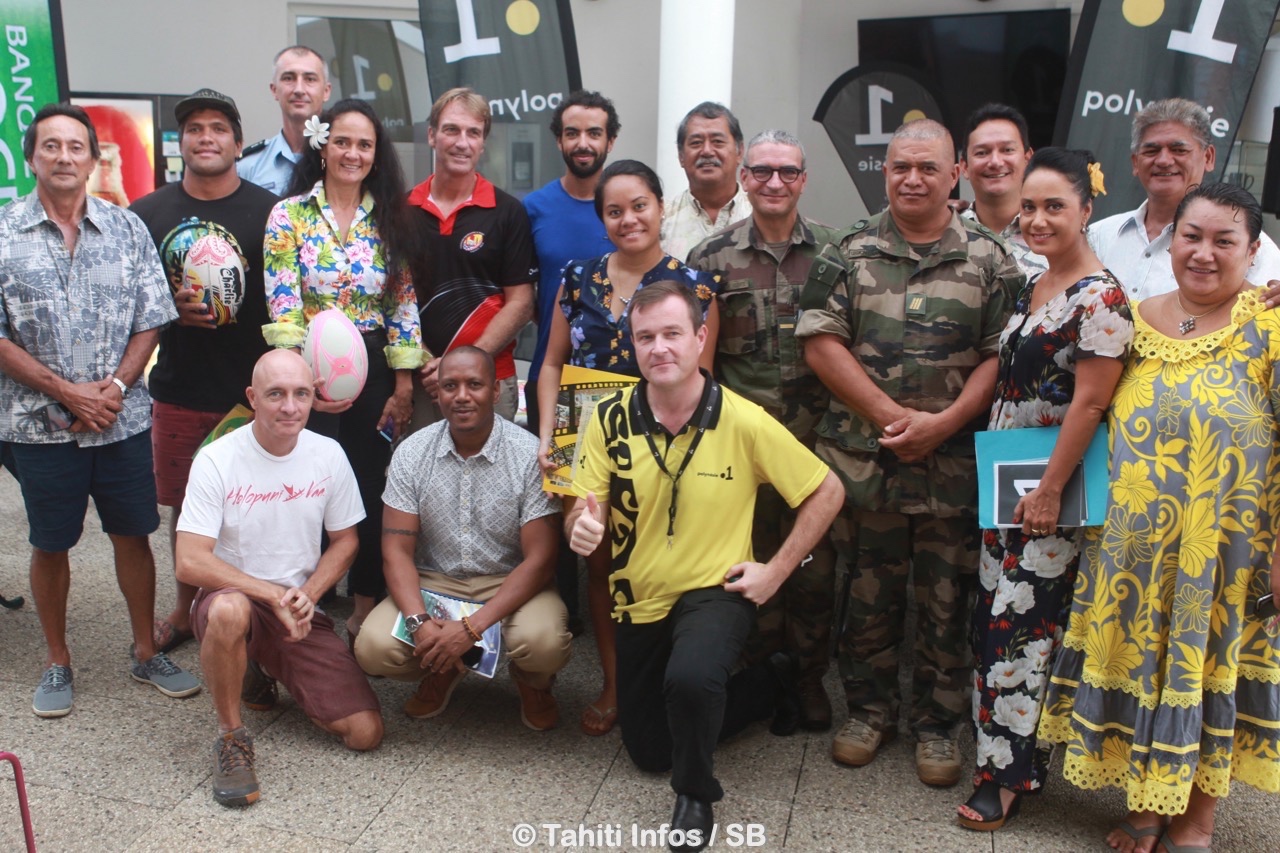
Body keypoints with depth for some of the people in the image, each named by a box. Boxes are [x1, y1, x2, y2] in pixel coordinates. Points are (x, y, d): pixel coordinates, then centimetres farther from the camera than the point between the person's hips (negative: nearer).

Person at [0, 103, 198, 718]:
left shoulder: (126, 227, 3)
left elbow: (150, 320, 2)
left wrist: (113, 387, -11)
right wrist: (67, 391, -12)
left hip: (122, 417, 2)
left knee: (133, 535, 10)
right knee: (50, 545, 11)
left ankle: (146, 652, 25)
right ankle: (56, 661, 28)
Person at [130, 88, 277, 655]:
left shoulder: (268, 212, -2)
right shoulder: (148, 214, 6)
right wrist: (172, 307, -11)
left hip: (251, 390, -3)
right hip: (178, 390, 3)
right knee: (184, 507, 15)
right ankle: (186, 606, 33)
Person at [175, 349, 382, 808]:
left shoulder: (328, 455, -2)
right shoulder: (217, 460, -13)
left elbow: (344, 541, 7)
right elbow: (190, 563, -18)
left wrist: (307, 595, -10)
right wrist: (272, 594, -22)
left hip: (301, 614, 4)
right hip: (234, 597, -3)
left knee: (366, 732, -8)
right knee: (229, 610, -42)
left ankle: (265, 672, 20)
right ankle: (232, 739, -14)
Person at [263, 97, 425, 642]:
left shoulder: (389, 220, 7)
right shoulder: (289, 215, -1)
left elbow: (404, 305, 5)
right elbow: (283, 307, -8)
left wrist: (403, 384, 0)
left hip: (375, 371, 2)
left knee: (373, 490, 7)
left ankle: (366, 608, 21)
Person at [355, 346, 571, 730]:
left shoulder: (530, 455, -13)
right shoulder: (411, 453, -4)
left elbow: (539, 560, -15)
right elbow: (397, 551, -4)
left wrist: (472, 627, -24)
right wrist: (420, 622, -22)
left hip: (511, 584, -2)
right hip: (433, 582, 3)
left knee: (544, 644, -33)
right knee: (374, 648, -24)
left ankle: (533, 682, 8)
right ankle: (443, 671, 13)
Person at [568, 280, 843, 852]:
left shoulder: (744, 421, -18)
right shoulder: (610, 420, -12)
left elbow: (827, 493, -8)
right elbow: (583, 509, -6)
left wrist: (776, 571, -11)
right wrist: (582, 527, -30)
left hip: (716, 590, -4)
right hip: (639, 600, 5)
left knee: (690, 679, -38)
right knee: (648, 752, 18)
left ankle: (697, 796, -4)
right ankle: (773, 684, 39)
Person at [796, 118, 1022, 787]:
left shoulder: (989, 260, 4)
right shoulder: (850, 252, 4)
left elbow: (1000, 356, -1)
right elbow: (821, 343, -4)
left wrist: (942, 423, -14)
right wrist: (890, 415, -11)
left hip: (954, 466, 0)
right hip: (862, 459, 0)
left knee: (946, 600, 9)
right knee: (867, 594, 11)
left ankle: (937, 723, 26)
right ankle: (869, 710, 30)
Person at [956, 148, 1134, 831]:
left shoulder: (1100, 298, -14)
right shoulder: (1031, 288, 12)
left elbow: (1090, 402, -18)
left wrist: (1050, 491, -18)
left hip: (1051, 487, -8)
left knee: (1021, 624, -2)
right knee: (993, 615, 12)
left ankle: (1008, 774, 12)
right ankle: (1009, 754, 27)